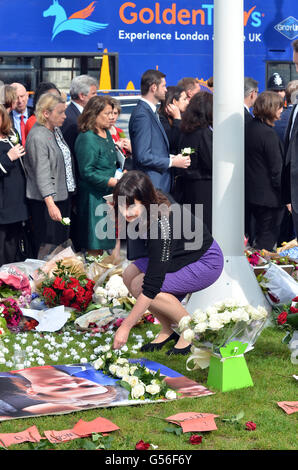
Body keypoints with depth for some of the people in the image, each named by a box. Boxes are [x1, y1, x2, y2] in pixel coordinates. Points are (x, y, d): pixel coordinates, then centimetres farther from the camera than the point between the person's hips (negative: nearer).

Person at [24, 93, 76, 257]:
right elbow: (42, 174, -26)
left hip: (63, 196, 9)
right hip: (46, 201, -9)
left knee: (62, 242, 14)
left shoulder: (56, 130, 10)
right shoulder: (37, 137, -19)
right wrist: (50, 204, -33)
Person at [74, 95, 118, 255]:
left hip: (108, 194, 9)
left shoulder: (106, 133, 13)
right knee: (94, 244, -4)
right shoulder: (87, 138, -16)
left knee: (103, 242, 11)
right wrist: (112, 182, -21)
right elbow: (87, 172, -19)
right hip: (94, 198, -9)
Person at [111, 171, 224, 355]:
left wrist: (126, 327, -29)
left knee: (140, 286, -22)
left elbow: (151, 286, -34)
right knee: (130, 275, -5)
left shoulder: (162, 226, -36)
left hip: (207, 263, -9)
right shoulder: (155, 199, -14)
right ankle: (167, 329, 7)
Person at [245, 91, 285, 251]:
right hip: (269, 196, -9)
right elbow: (276, 170, -20)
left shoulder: (248, 128, 6)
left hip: (251, 193, 9)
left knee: (260, 235, 21)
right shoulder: (268, 134, -21)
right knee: (268, 239, 0)